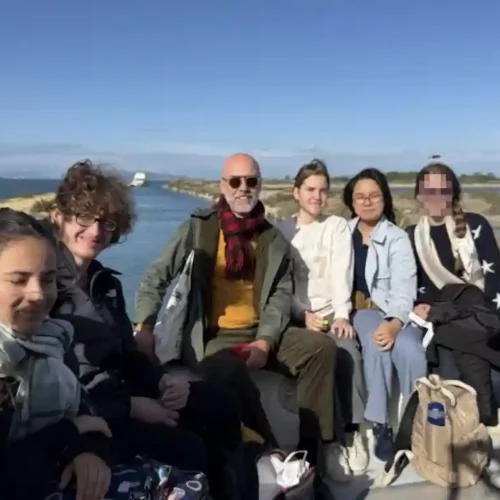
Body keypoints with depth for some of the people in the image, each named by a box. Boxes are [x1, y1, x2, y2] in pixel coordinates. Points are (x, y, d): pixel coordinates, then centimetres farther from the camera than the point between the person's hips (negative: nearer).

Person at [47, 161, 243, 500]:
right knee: (186, 449, -23)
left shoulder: (106, 282, 12)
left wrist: (163, 380, -4)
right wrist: (132, 407, -20)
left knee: (221, 405, 1)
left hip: (118, 391, 9)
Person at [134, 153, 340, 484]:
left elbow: (282, 294, 4)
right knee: (231, 371, -37)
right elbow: (157, 278, 0)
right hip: (210, 336, -4)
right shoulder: (198, 228, 2)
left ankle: (314, 448, -6)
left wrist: (266, 340, -13)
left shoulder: (274, 239, 11)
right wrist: (145, 326, -16)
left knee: (322, 347, -16)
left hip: (260, 334, 4)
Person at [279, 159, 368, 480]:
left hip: (332, 311, 1)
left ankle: (351, 431, -14)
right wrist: (303, 314, -14)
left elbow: (342, 275, -3)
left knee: (348, 353, -28)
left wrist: (342, 314, -18)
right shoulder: (282, 231, 9)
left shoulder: (338, 226, 10)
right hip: (297, 315, 0)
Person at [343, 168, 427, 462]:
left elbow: (404, 289, -10)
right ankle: (381, 424, -21)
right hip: (359, 309, 0)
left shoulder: (398, 238, 4)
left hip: (394, 311, 0)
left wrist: (395, 323, -27)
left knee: (409, 348, -31)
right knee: (375, 343, -33)